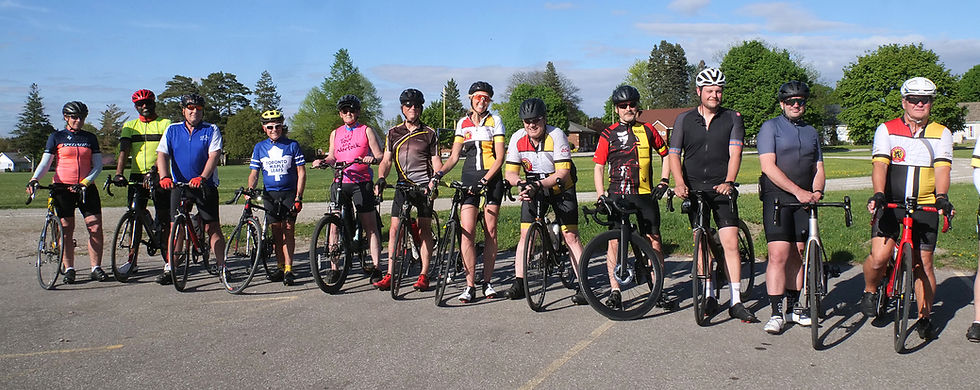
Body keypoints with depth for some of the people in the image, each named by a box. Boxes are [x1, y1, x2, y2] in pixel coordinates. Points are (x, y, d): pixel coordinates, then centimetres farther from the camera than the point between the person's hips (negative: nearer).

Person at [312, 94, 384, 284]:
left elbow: (379, 155, 1)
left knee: (370, 226, -4)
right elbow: (332, 156, 13)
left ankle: (375, 267, -1)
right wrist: (323, 161, -9)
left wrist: (372, 158, -22)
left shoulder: (366, 131, 7)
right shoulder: (335, 133, 18)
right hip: (340, 182, 3)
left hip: (362, 182, -3)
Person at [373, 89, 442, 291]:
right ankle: (390, 275, -1)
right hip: (402, 185, 2)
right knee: (394, 228, -4)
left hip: (424, 186, -2)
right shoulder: (393, 133, 11)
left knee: (424, 230, -2)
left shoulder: (429, 134, 5)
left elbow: (436, 162, 3)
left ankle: (424, 275, 4)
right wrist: (381, 179, -11)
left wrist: (435, 179, -16)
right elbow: (386, 161, 7)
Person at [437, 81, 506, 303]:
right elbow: (454, 156, 9)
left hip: (492, 179, -2)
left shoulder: (495, 121, 3)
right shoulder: (462, 123, 12)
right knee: (467, 231, -9)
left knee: (490, 232, 1)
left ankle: (487, 282, 11)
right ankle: (470, 286, -6)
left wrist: (485, 181, -17)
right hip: (469, 179, 2)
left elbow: (499, 158, -5)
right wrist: (438, 174, -7)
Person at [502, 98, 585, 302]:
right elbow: (510, 172, -10)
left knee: (570, 235, -8)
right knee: (526, 234, -3)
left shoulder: (556, 135, -23)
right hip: (533, 189, 3)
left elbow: (563, 172, -26)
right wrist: (521, 182, -32)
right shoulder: (517, 138, -12)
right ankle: (519, 283, 3)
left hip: (561, 189, -3)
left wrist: (539, 184, -37)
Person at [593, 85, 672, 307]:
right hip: (617, 194, -1)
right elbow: (599, 167, 4)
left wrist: (664, 181, 8)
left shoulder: (648, 130, 8)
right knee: (614, 240, -6)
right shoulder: (608, 135, 4)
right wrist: (600, 195, -7)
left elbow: (665, 154, 20)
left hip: (645, 193, 1)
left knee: (653, 239, -2)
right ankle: (615, 290, 2)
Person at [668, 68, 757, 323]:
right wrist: (679, 183, -15)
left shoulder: (732, 118, 4)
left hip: (722, 189, -1)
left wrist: (728, 181, -24)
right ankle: (709, 296, 18)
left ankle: (735, 302, -3)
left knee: (730, 243, -8)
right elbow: (674, 154, 1)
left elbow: (735, 152, -7)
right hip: (694, 188, 1)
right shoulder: (684, 119, 6)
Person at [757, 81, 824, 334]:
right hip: (777, 198, -5)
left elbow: (818, 168, 16)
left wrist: (816, 191, -6)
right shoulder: (770, 128, 1)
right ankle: (776, 313, -7)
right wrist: (798, 191, -17)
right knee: (779, 255, -11)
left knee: (797, 255, 8)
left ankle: (793, 307, 19)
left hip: (804, 200, 5)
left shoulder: (811, 132, 19)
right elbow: (769, 167, -10)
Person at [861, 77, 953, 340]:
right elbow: (880, 163, -10)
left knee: (924, 263, 4)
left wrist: (941, 197, -25)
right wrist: (879, 194, -27)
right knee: (879, 256, -17)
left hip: (925, 207, 2)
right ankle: (870, 292, 13)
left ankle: (924, 318, 18)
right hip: (891, 205, -1)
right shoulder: (886, 130, 4)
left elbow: (942, 168, -7)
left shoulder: (941, 134, 7)